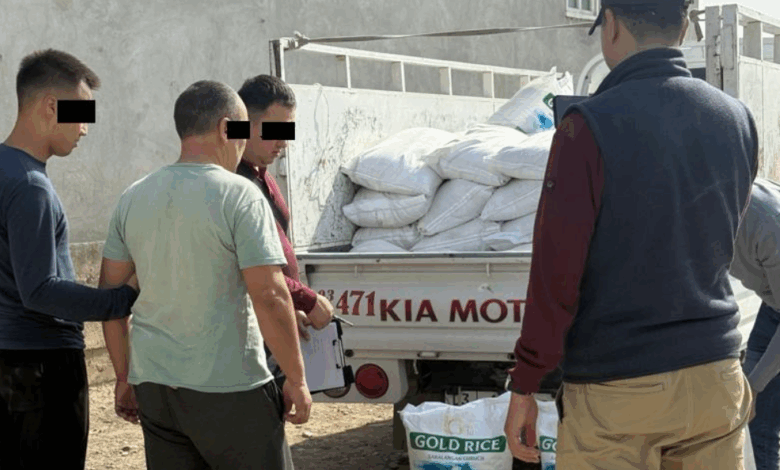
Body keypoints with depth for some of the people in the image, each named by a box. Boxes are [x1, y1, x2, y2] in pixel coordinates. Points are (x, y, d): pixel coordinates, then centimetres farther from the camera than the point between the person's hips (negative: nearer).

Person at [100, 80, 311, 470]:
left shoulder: (133, 198, 7)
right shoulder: (239, 196, -11)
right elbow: (270, 298, -17)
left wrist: (124, 377, 17)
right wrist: (297, 381, -8)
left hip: (153, 387, 6)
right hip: (228, 389, -6)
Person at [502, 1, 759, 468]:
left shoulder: (590, 125, -14)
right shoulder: (739, 121, 4)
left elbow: (557, 271, -14)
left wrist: (523, 386, -6)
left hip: (616, 389, -5)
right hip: (714, 377, 5)